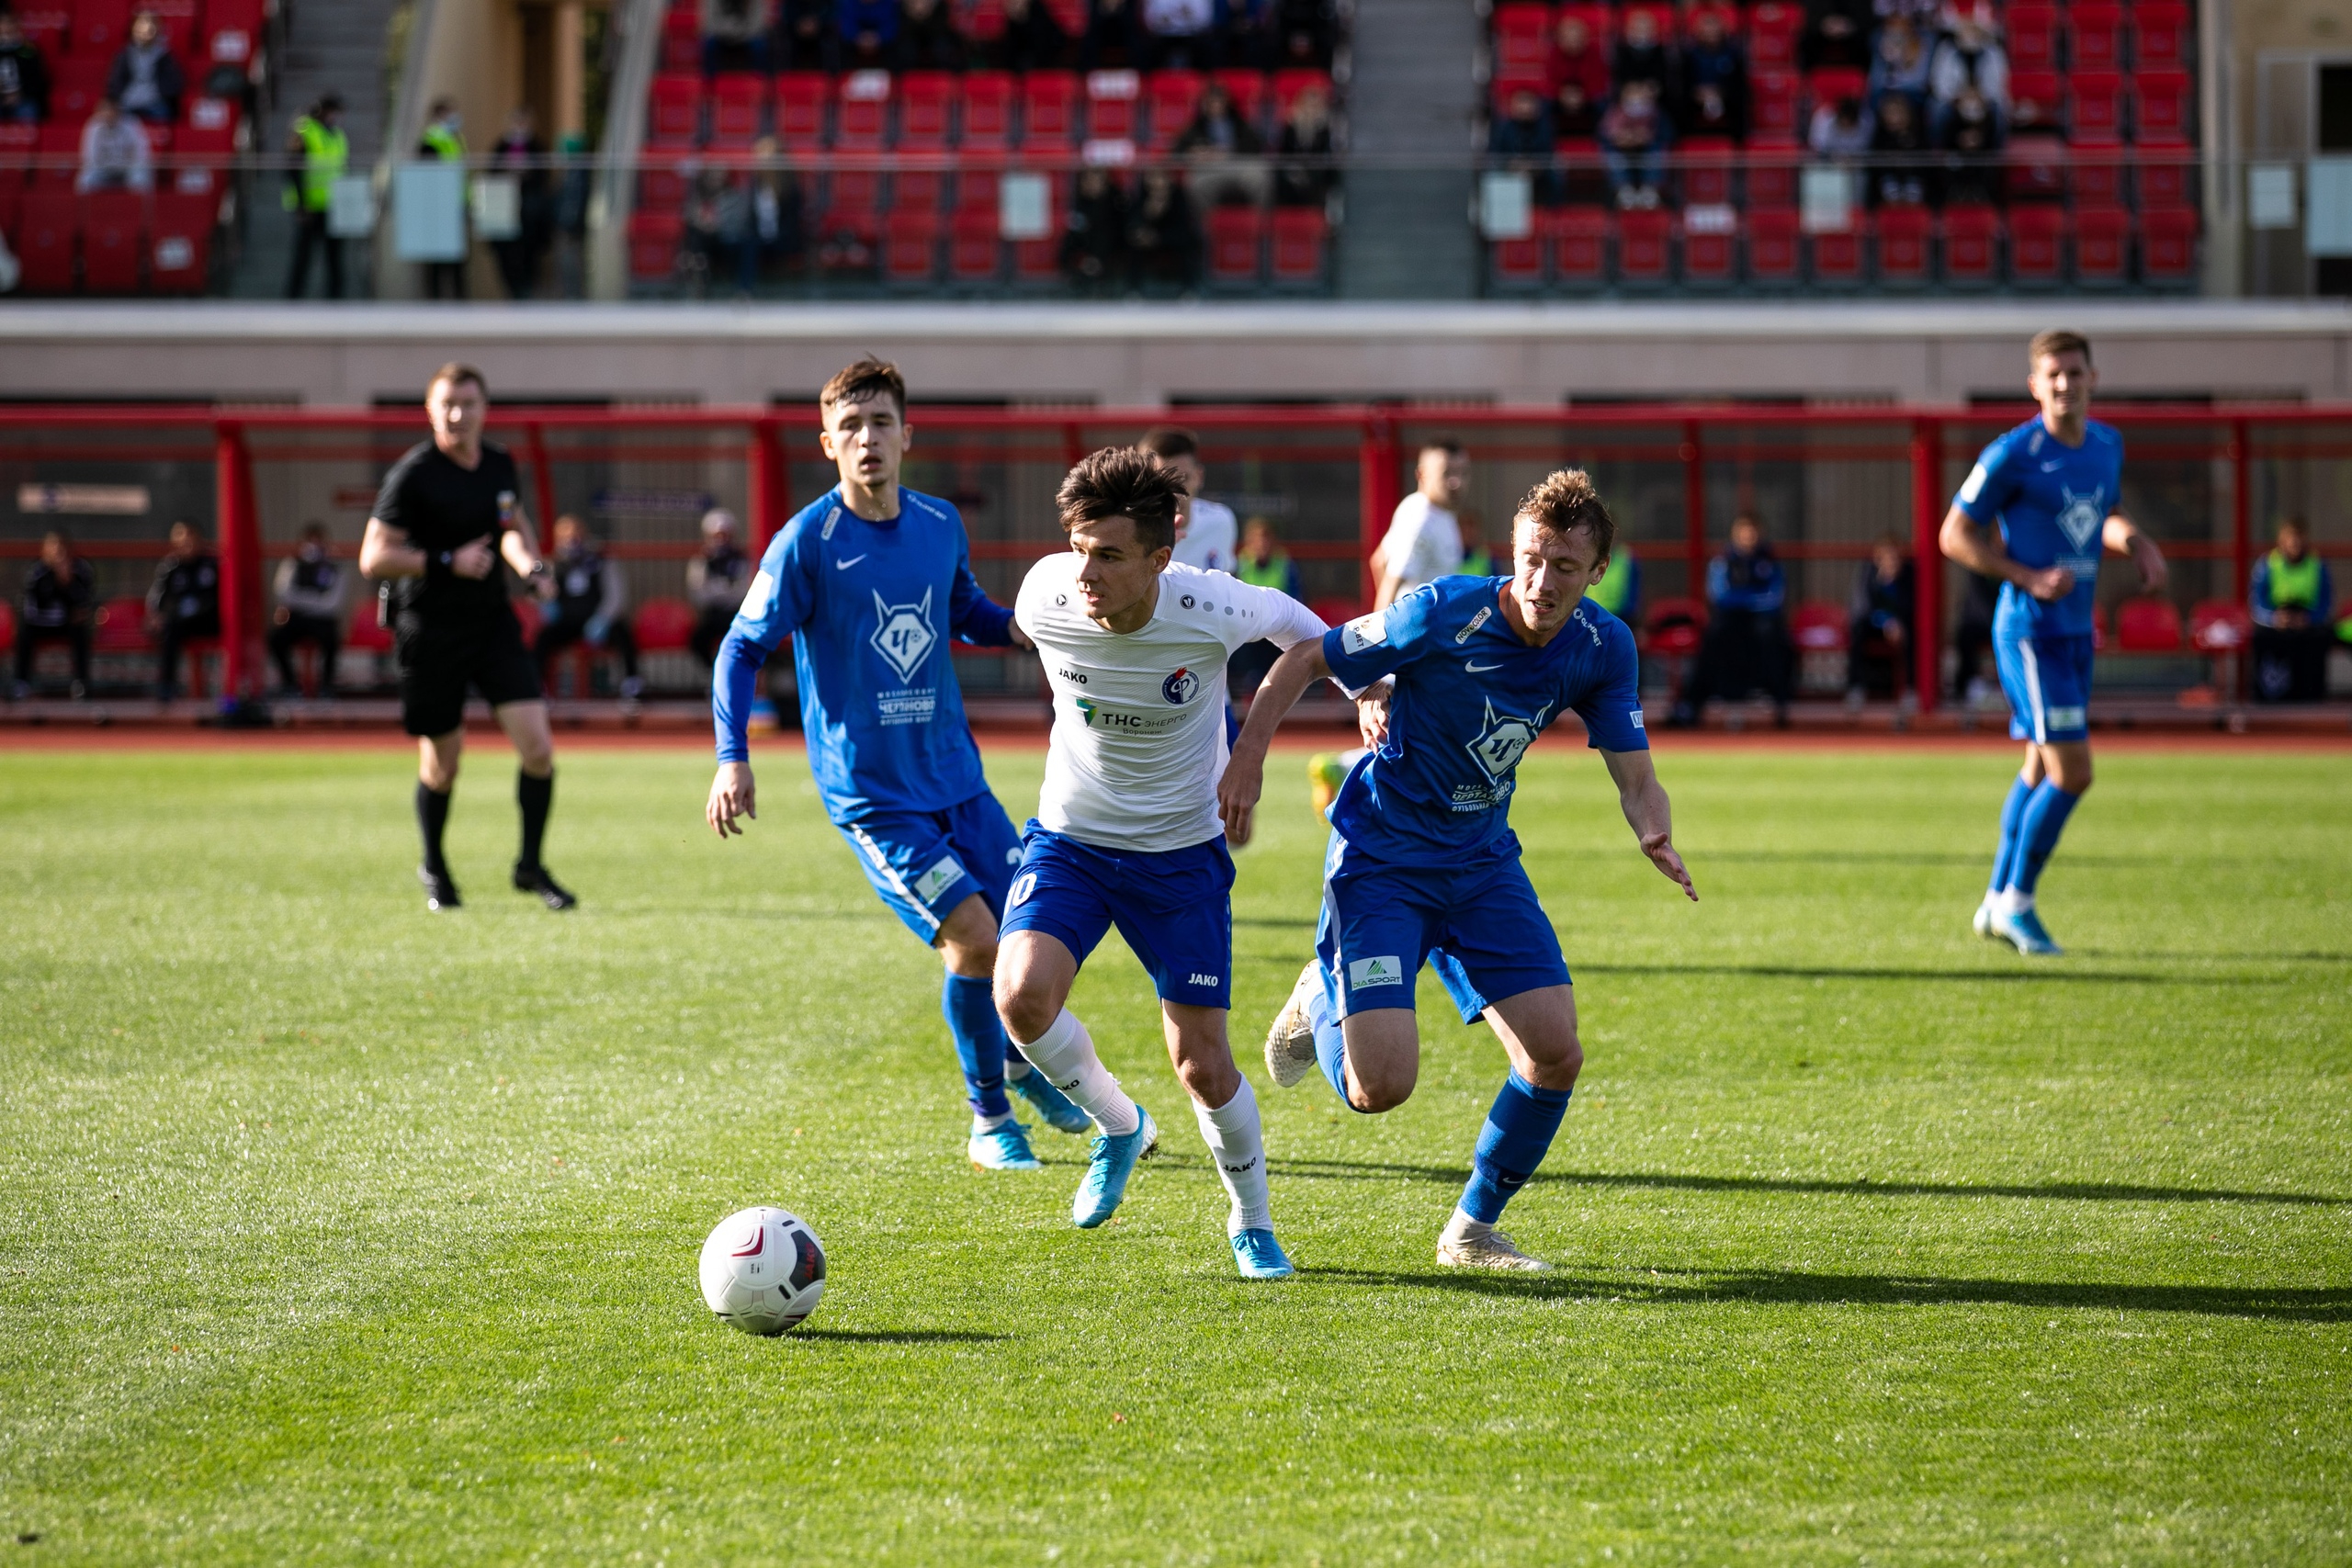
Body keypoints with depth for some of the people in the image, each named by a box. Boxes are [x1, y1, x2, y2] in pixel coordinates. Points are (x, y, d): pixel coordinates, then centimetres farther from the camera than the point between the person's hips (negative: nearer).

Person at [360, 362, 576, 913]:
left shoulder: (500, 464, 4)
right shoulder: (413, 473, -13)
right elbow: (373, 559, -15)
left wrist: (532, 567, 4)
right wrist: (448, 562, -22)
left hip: (493, 623, 4)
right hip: (430, 634, -4)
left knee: (537, 747, -9)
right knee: (441, 764, 8)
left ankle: (531, 866, 10)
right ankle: (434, 870, 34)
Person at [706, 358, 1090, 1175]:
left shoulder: (940, 526, 4)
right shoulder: (806, 542, -11)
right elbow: (742, 650, -7)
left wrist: (1017, 628, 1)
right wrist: (732, 758, -18)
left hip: (955, 775, 5)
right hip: (870, 794, -5)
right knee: (971, 934, -17)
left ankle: (1021, 1057, 35)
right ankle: (990, 1121, 2)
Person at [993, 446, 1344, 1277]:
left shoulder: (1211, 610, -24)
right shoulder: (1045, 599, -20)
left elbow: (1287, 617, 1)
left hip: (1182, 851, -1)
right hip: (1069, 836, 1)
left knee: (1203, 1066, -2)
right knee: (1022, 996, -25)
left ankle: (1252, 1223, 26)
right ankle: (1118, 1124, 6)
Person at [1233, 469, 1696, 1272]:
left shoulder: (1603, 648, -7)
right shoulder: (1442, 613, -22)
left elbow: (1634, 775, -4)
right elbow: (1303, 660, -11)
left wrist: (1654, 832, -27)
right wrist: (1247, 757, -19)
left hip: (1482, 860, 5)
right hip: (1380, 856, -5)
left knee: (1556, 1055, -7)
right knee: (1379, 1086, -16)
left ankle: (1472, 1232, 16)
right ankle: (1319, 1001, 21)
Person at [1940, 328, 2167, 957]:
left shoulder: (2106, 444, 7)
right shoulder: (2013, 455, -15)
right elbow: (1955, 535, -9)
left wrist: (2137, 542, 2)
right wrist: (2029, 578, -18)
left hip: (2076, 632, 8)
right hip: (2030, 632, -8)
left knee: (2041, 770, 15)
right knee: (2072, 773, -13)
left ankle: (1997, 903, 27)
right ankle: (2017, 901, 3)